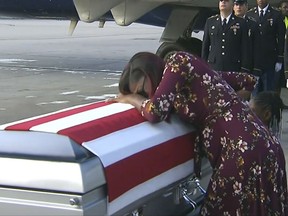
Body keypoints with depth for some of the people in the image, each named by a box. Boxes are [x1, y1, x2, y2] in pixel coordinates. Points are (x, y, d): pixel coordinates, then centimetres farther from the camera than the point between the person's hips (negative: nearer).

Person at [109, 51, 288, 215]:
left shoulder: (179, 62, -1)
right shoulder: (192, 73, 21)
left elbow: (155, 112, -11)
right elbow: (249, 81, 27)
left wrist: (130, 98, 8)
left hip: (244, 152, -9)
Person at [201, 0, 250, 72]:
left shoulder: (241, 23, 6)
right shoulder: (210, 22, 13)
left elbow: (245, 49, 3)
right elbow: (205, 46, 13)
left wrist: (244, 70, -4)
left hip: (233, 69, -2)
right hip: (213, 67, 2)